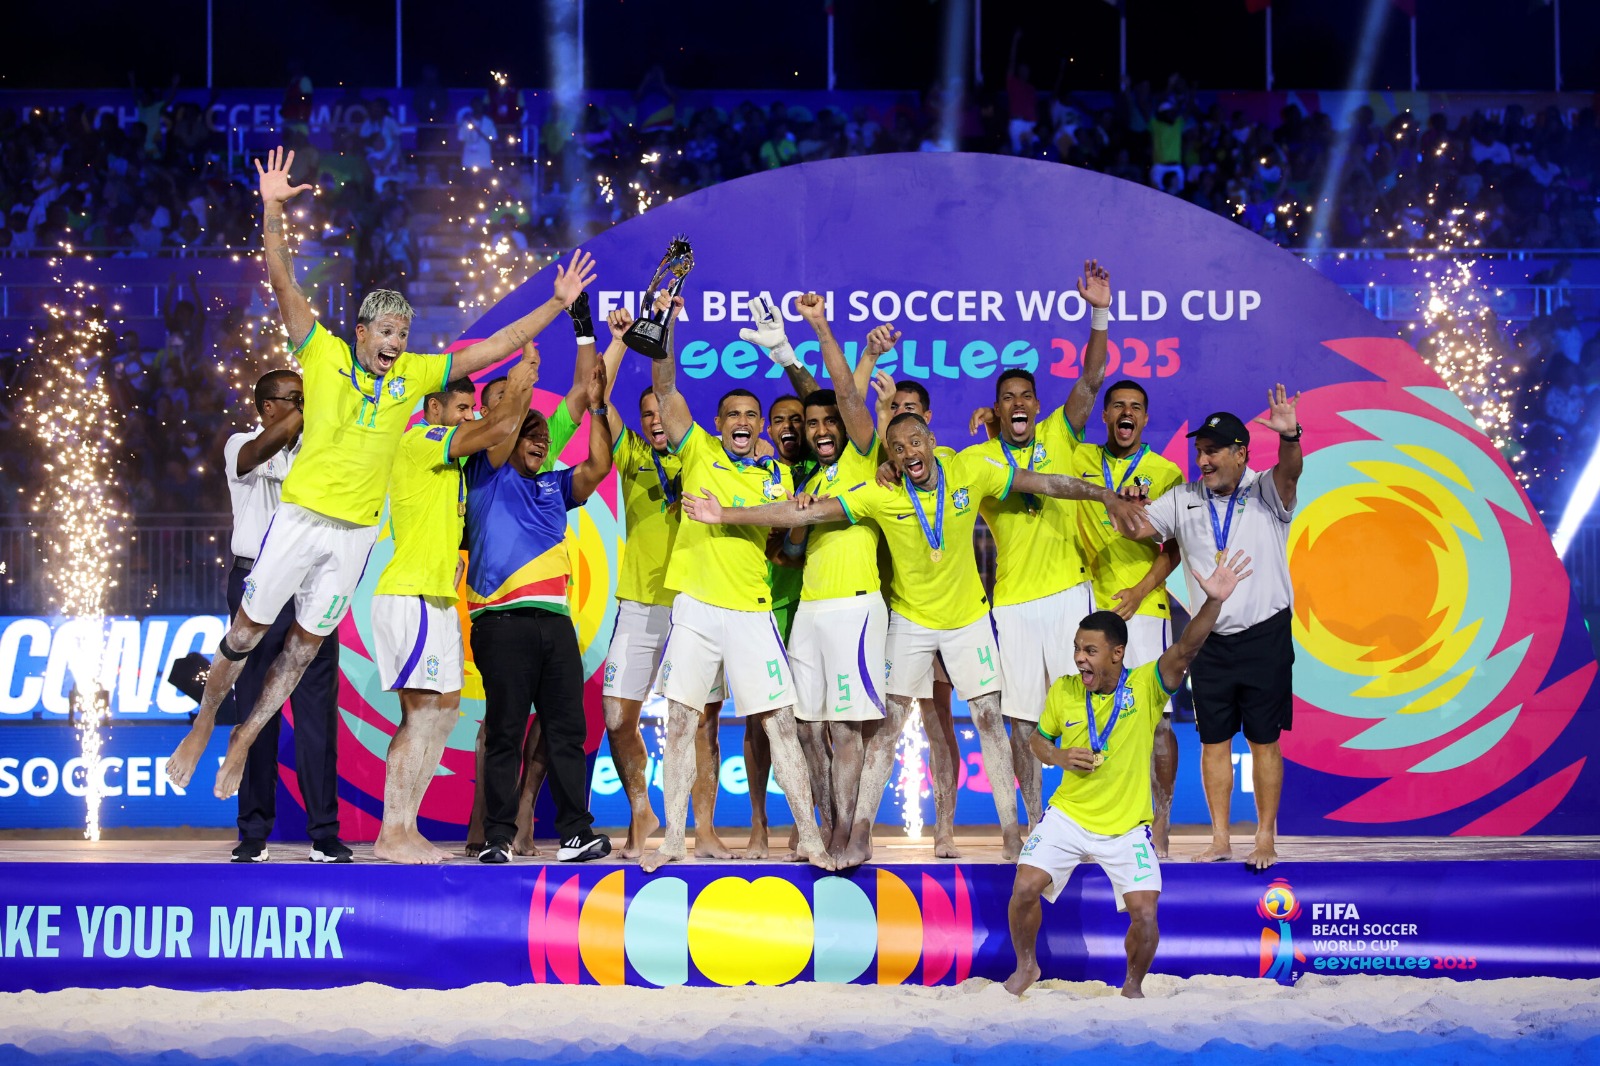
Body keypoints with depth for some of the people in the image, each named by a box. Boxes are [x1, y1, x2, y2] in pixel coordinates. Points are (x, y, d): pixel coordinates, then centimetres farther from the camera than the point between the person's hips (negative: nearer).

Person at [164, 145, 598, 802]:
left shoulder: (415, 374, 5)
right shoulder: (325, 355, -3)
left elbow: (493, 349, 7)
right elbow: (284, 284, -11)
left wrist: (557, 304, 3)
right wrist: (272, 209, -22)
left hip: (356, 532, 3)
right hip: (302, 518, -3)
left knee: (305, 646, 9)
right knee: (246, 632, 3)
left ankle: (242, 744, 22)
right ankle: (202, 726, 22)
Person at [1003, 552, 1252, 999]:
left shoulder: (1145, 686, -13)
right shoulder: (1063, 691, -5)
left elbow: (1186, 649, -29)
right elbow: (1040, 738, 13)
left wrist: (1212, 603, -44)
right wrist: (1060, 757, -10)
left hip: (1126, 827, -2)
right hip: (1068, 816, 2)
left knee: (1144, 913, -14)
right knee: (1025, 889, -11)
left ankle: (1132, 986, 15)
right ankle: (1025, 965, 18)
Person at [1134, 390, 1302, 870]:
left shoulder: (1266, 492, -3)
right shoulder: (1184, 500, 8)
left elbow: (1289, 472, -23)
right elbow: (1135, 527, 8)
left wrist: (1289, 437, -46)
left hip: (1265, 636, -3)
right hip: (1210, 642, 4)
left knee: (1264, 740, 1)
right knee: (1213, 741, 6)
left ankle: (1265, 839, 8)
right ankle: (1220, 840, 13)